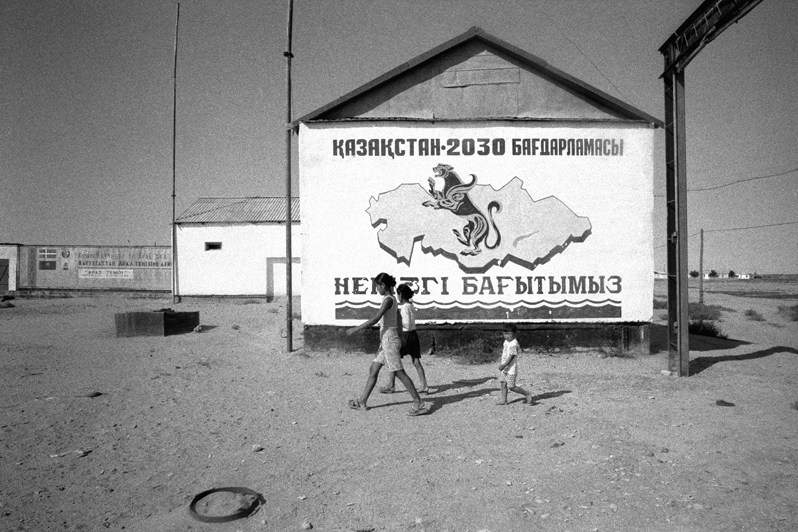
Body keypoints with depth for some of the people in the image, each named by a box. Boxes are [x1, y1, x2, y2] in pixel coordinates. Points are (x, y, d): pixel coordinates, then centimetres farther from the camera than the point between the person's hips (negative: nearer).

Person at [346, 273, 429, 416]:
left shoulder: (388, 300, -15)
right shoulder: (392, 299, 13)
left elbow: (375, 319, -21)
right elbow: (398, 320, 20)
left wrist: (355, 329, -17)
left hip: (389, 339, -10)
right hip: (387, 340, 10)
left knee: (399, 373, -8)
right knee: (373, 370, 12)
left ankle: (419, 404, -5)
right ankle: (362, 402, 19)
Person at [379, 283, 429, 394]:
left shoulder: (405, 307, -16)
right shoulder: (411, 305, 10)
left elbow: (407, 324, -21)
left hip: (406, 335, -8)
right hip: (414, 335, 8)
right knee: (416, 362, 8)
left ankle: (391, 385, 14)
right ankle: (424, 386, 5)